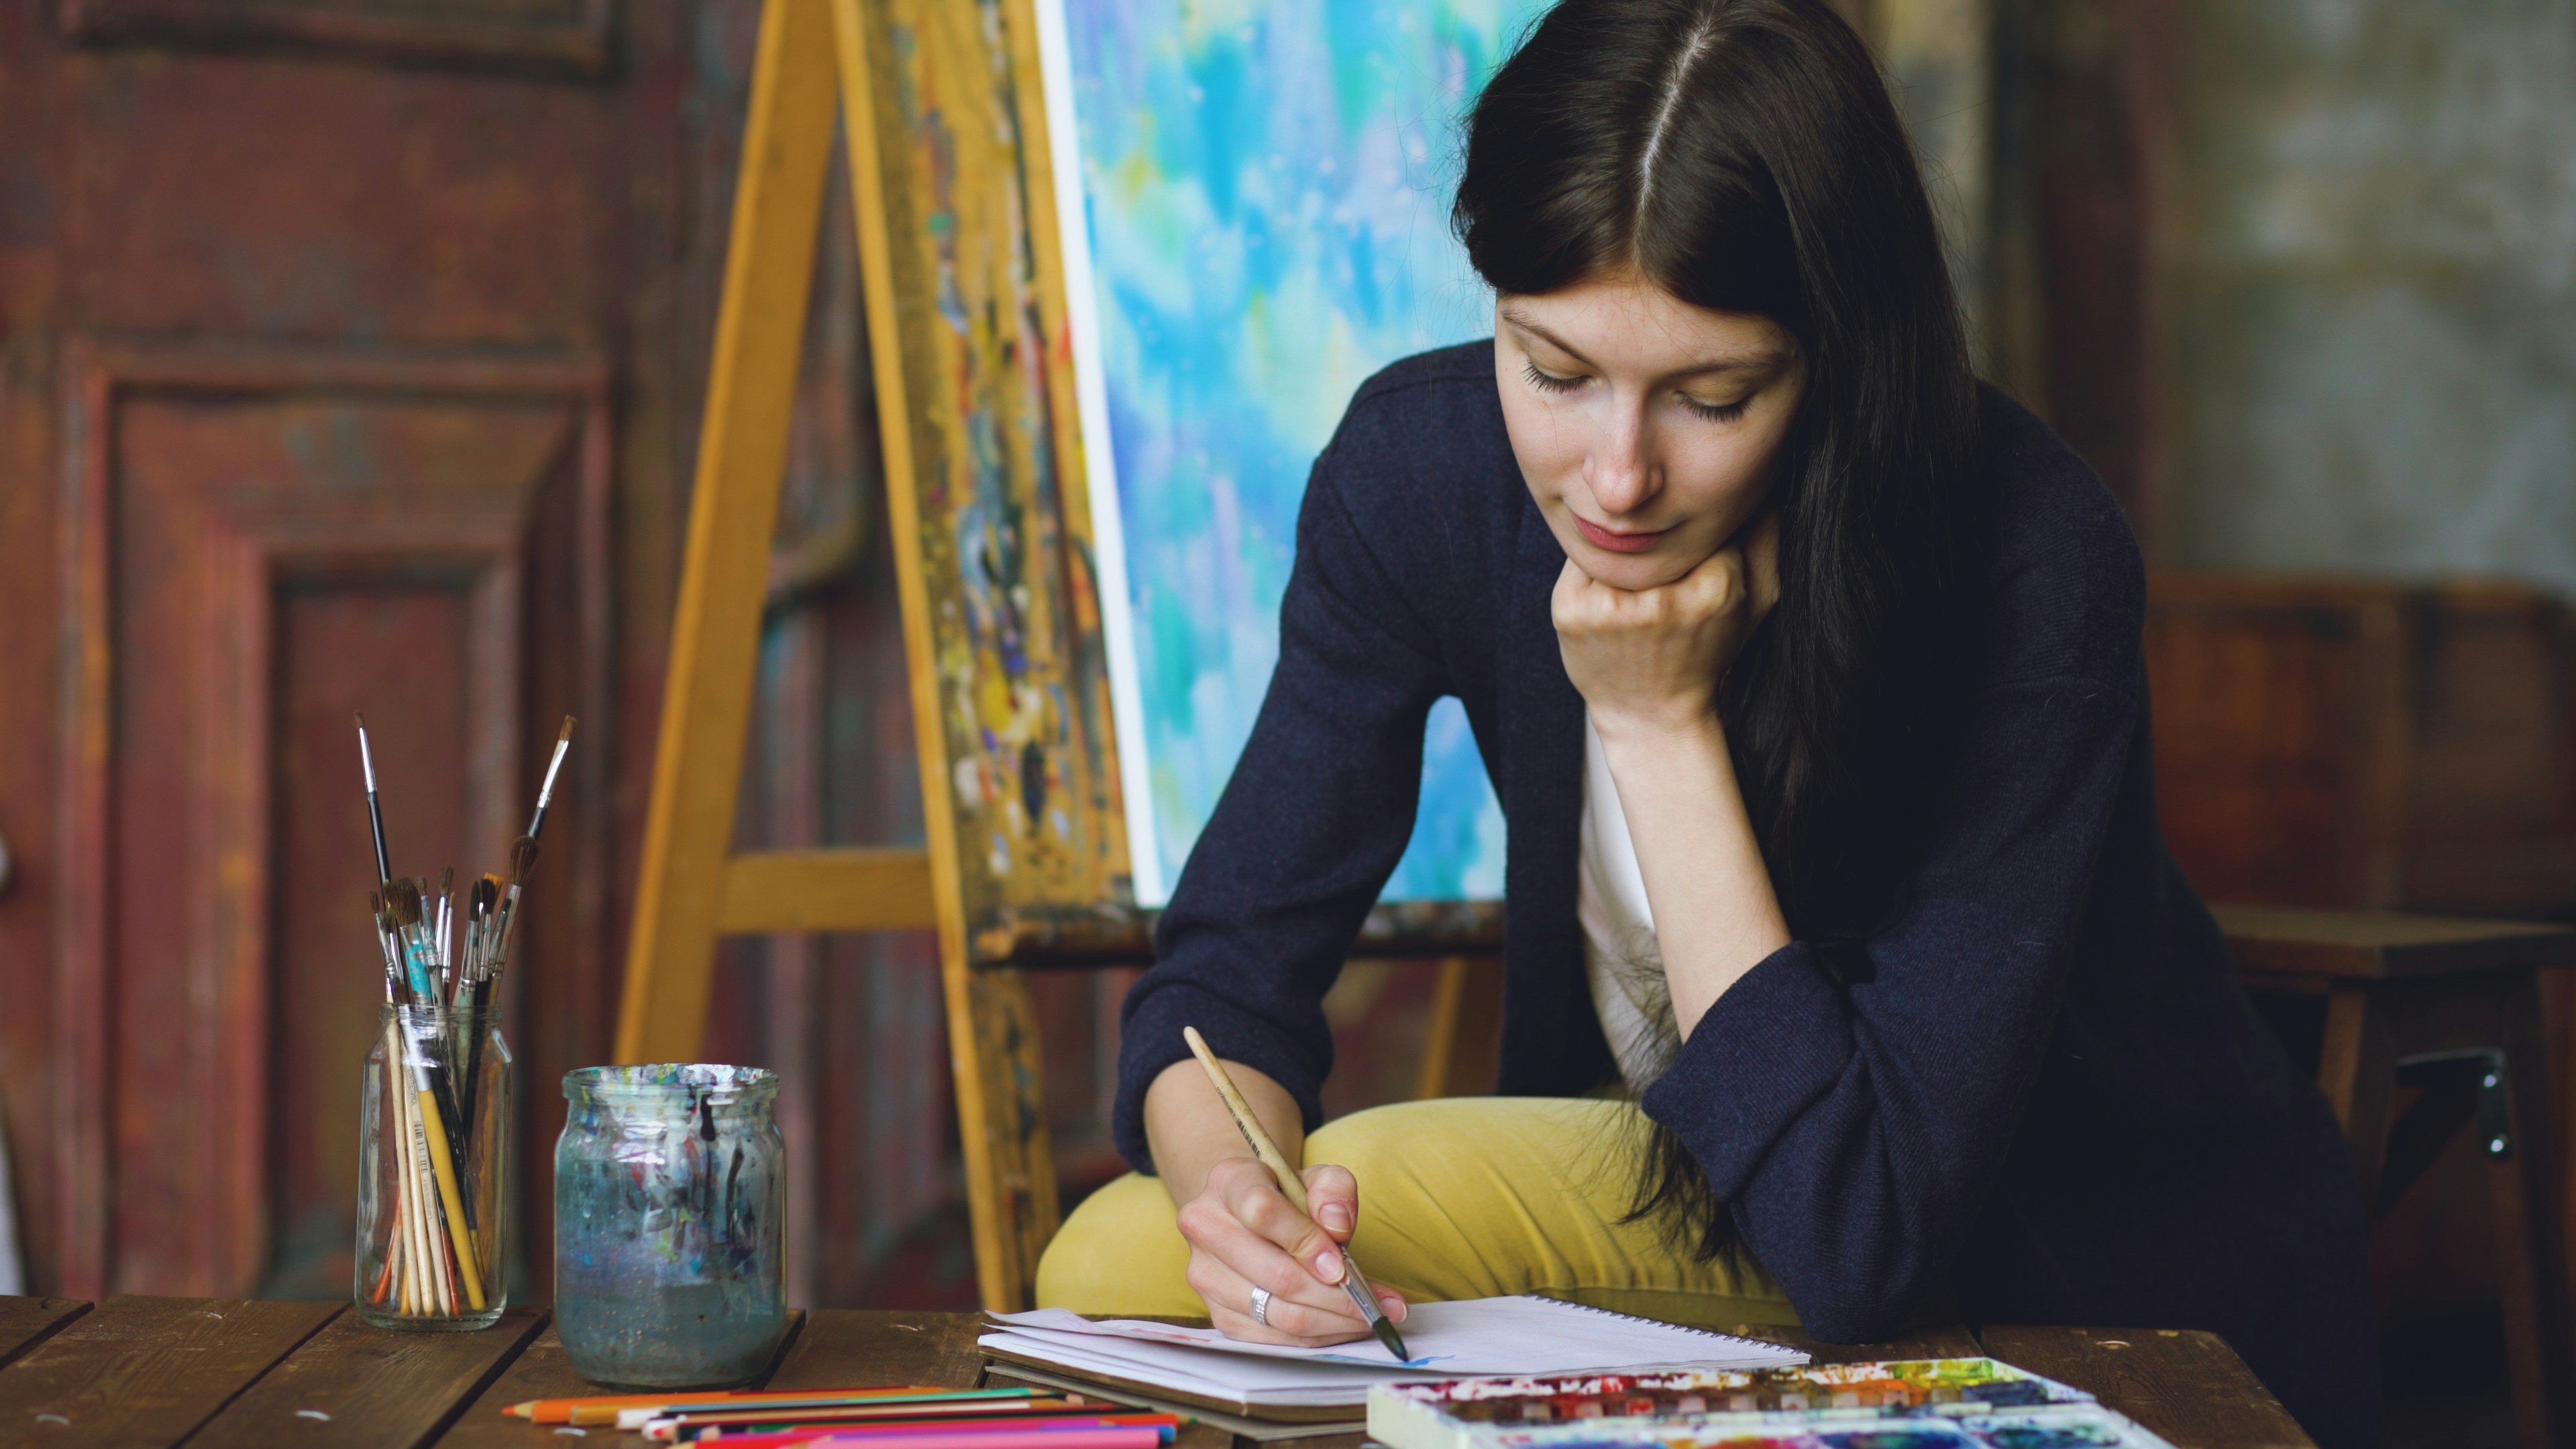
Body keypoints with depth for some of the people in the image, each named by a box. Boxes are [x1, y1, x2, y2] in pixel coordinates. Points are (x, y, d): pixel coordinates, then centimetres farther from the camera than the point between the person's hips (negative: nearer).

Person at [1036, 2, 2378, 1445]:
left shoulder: (2032, 566, -31)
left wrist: (1661, 723, -33)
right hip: (1706, 1168, 4)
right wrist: (1230, 1192, -34)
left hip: (2118, 1277, -4)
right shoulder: (1425, 466, -16)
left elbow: (1862, 1238, -32)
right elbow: (1230, 962, -11)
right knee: (1124, 1263, -15)